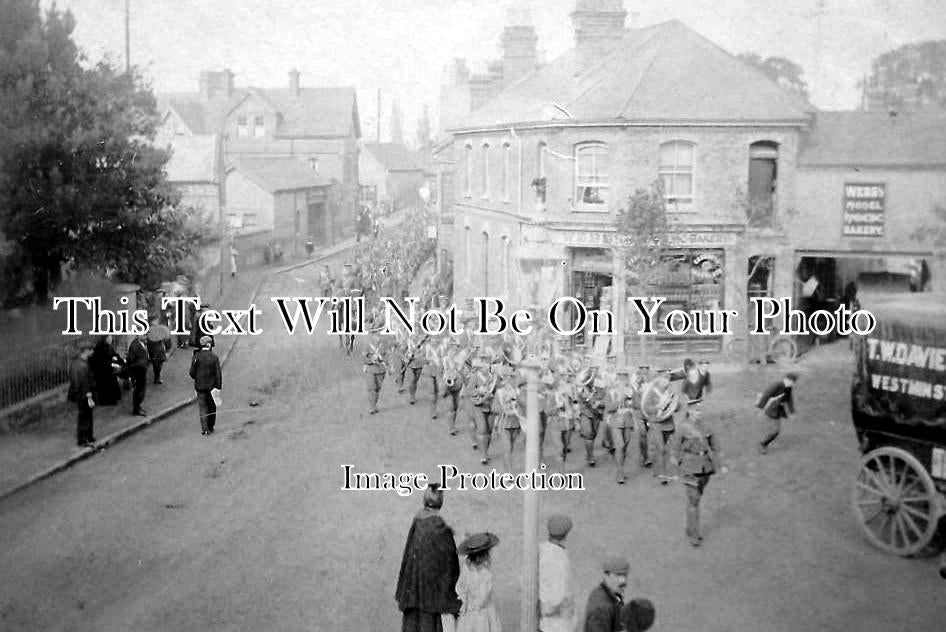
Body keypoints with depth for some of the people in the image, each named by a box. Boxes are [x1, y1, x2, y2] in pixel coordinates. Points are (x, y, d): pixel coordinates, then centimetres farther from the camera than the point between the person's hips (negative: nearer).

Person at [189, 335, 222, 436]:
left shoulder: (197, 356, -9)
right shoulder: (214, 357, -8)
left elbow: (192, 372, -6)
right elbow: (218, 373, -9)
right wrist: (219, 386, -4)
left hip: (200, 386, 0)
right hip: (212, 385, 0)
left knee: (202, 407, 4)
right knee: (212, 407, 14)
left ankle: (204, 428, -5)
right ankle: (210, 428, 20)